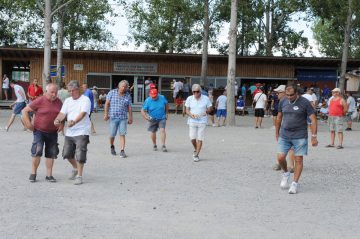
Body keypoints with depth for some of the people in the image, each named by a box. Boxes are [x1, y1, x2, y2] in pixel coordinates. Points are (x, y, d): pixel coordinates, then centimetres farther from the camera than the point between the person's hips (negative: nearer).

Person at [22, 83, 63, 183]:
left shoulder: (59, 102, 3)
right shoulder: (40, 101, -11)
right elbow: (25, 111, -6)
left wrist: (62, 124, 3)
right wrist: (28, 124, -11)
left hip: (53, 132, 5)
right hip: (39, 131, -4)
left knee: (51, 154, 7)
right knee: (37, 152, -12)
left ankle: (49, 175, 16)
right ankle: (33, 174, 3)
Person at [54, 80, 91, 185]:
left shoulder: (85, 100, -7)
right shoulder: (67, 101, 13)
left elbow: (83, 113, -22)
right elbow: (62, 113, 2)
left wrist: (74, 122, -39)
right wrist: (57, 120, -20)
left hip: (81, 132, -6)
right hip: (69, 132, 6)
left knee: (80, 155, -7)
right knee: (67, 153, 12)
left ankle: (79, 176, 7)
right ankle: (75, 168, 38)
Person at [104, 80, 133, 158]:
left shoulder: (128, 96, 5)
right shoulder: (112, 93, 2)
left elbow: (129, 108, 8)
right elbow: (107, 103, 3)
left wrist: (130, 118, 6)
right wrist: (106, 114, -2)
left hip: (123, 118, 1)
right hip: (113, 117, 0)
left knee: (122, 135, -6)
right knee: (112, 134, 7)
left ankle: (122, 151, -6)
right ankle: (112, 146, 34)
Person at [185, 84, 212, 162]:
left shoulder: (206, 98, -2)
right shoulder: (189, 99, 1)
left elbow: (210, 108, 7)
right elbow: (187, 110, 2)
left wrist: (206, 111, -15)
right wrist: (191, 115, -18)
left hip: (202, 121, -1)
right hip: (192, 121, 1)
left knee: (200, 139, -2)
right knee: (192, 138, -3)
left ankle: (196, 155, 7)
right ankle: (196, 150, 27)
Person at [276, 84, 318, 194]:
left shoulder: (305, 103, -8)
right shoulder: (283, 102, 4)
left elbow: (313, 119, -8)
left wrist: (314, 136, -12)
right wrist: (277, 133, 19)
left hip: (300, 136, -3)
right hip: (284, 136, 3)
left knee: (298, 160, -2)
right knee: (280, 158, -4)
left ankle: (295, 183, 9)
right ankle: (286, 174, 25)